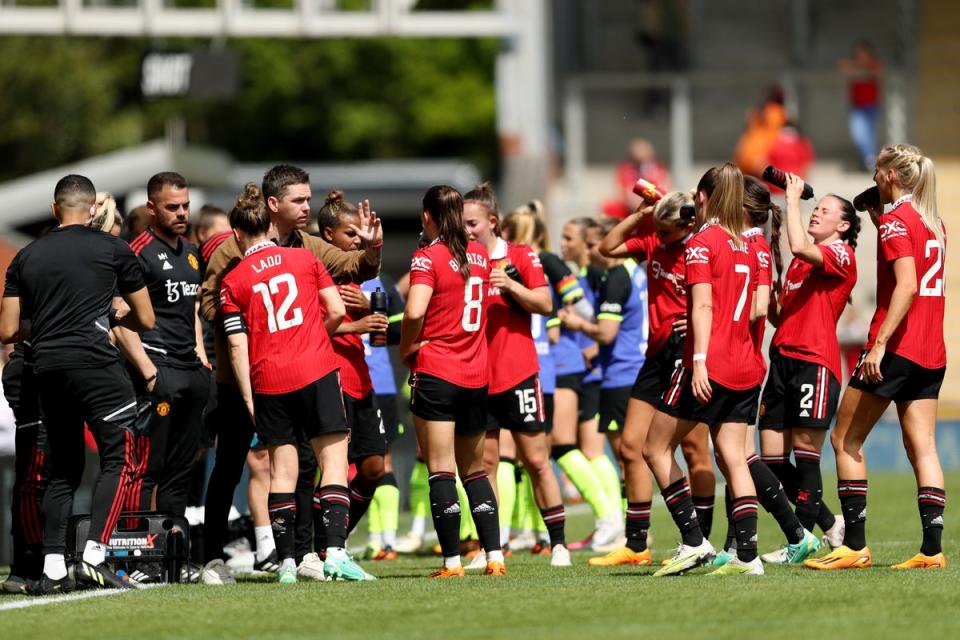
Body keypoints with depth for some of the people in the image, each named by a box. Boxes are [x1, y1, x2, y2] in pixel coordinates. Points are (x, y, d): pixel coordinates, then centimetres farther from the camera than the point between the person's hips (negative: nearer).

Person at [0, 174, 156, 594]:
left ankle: (52, 568, 6)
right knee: (117, 461, 0)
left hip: (47, 370, 5)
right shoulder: (113, 250, 3)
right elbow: (145, 321, 9)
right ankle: (94, 556, -13)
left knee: (63, 470, 13)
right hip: (94, 364, -5)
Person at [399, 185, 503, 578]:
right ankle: (494, 556, 8)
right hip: (476, 375, 6)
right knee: (474, 470, 15)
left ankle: (452, 561, -9)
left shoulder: (428, 257, -10)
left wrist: (407, 347, -7)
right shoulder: (479, 254, 8)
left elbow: (415, 312, -23)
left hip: (435, 372, -6)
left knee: (441, 471, -4)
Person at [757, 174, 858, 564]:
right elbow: (777, 315, 22)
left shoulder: (841, 254, -3)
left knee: (805, 453, -7)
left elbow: (800, 246, -23)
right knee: (773, 459, 5)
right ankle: (830, 524, 19)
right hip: (783, 357, 9)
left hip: (816, 360, -9)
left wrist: (793, 198, -12)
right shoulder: (799, 263, 22)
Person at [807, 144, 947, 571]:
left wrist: (879, 343, -25)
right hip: (931, 353, 8)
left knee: (845, 440, 2)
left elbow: (907, 285, -21)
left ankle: (855, 547, -2)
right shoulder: (934, 222, 13)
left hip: (896, 346, -8)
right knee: (922, 446, 4)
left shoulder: (895, 220, -11)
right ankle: (932, 548, -5)